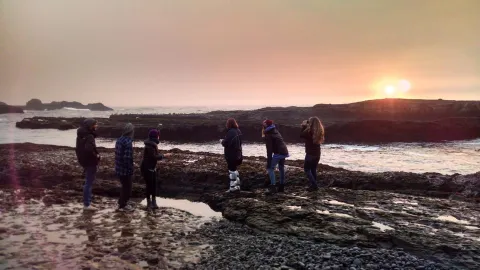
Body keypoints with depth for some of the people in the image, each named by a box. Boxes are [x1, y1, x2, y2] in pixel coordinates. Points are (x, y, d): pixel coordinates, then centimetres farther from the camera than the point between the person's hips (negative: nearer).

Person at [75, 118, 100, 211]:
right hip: (90, 162, -10)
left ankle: (88, 201, 31)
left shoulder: (82, 134, 7)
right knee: (89, 182, -1)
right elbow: (89, 149, -37)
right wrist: (96, 155, -22)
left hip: (84, 160, 10)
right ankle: (87, 204, 6)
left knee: (88, 181, 21)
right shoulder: (89, 137, -23)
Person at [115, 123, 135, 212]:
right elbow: (128, 158, -26)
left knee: (124, 186, 23)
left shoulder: (119, 140, 7)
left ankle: (121, 203, 33)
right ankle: (123, 205, 18)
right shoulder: (128, 142, -23)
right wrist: (131, 170, -17)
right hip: (126, 170, -9)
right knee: (127, 188, 7)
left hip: (119, 168, 9)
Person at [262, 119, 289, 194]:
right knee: (281, 168, 21)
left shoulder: (268, 135, -6)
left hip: (278, 153, -8)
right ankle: (281, 187, 30)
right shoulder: (276, 132, 19)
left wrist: (268, 162, -12)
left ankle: (273, 187, -14)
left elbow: (269, 149, -11)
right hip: (284, 151, 9)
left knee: (270, 168, -5)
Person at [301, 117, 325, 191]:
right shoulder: (319, 132, 3)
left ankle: (314, 185, -4)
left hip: (310, 154, -7)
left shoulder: (309, 131, -19)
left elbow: (301, 135, -7)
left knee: (307, 169, 5)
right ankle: (313, 185, 20)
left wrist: (304, 127, -1)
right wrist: (306, 127, 8)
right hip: (317, 153, 7)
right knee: (313, 169, 17)